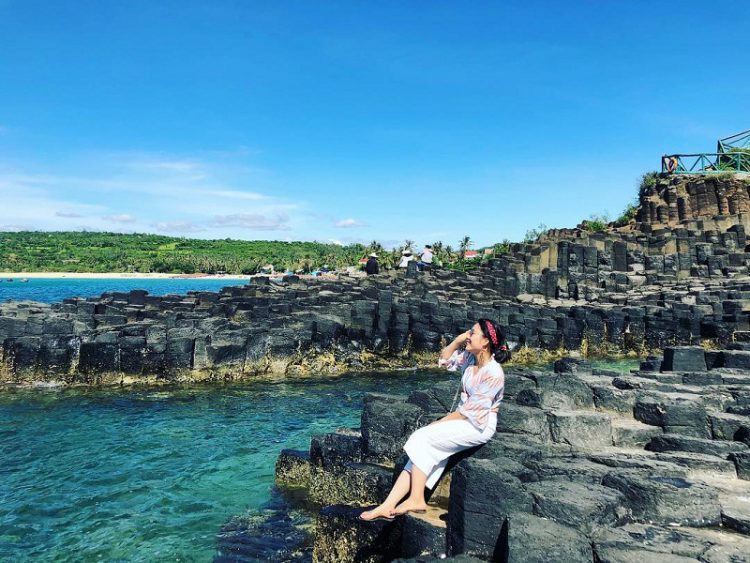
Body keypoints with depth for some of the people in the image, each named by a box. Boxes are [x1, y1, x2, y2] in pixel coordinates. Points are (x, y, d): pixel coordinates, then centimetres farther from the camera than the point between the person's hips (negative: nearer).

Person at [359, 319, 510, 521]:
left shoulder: (493, 374, -21)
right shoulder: (471, 358, 3)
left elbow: (471, 412, -21)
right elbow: (444, 359, 18)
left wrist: (439, 423, -13)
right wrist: (459, 339, 3)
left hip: (479, 426, -8)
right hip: (463, 417, 8)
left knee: (422, 438, -20)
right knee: (423, 450, -10)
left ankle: (416, 499, -9)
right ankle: (388, 506, -13)